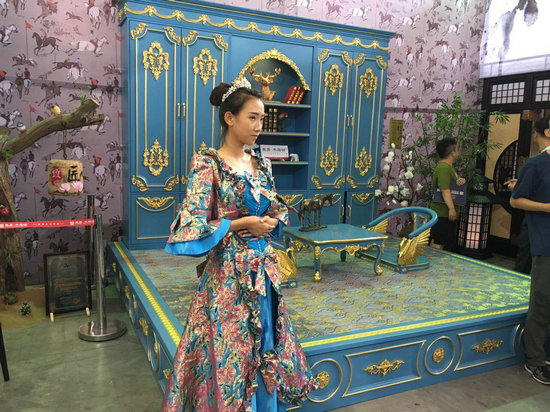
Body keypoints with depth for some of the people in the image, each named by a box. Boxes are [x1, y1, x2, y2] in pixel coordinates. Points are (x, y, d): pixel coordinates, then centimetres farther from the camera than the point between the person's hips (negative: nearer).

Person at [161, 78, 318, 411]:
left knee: (265, 344, 18)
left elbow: (279, 210, 17)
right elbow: (192, 227, -17)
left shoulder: (262, 165, 7)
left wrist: (272, 222, -5)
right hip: (229, 271, -6)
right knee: (230, 348, 6)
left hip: (264, 267, 6)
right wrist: (243, 223, -17)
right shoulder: (208, 165, -12)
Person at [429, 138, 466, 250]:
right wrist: (451, 208, -30)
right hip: (443, 213, -11)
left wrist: (461, 180, 0)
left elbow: (453, 181, 24)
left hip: (447, 213, 11)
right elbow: (445, 190, -25)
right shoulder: (444, 168, -17)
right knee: (438, 244, -9)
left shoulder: (449, 166, 18)